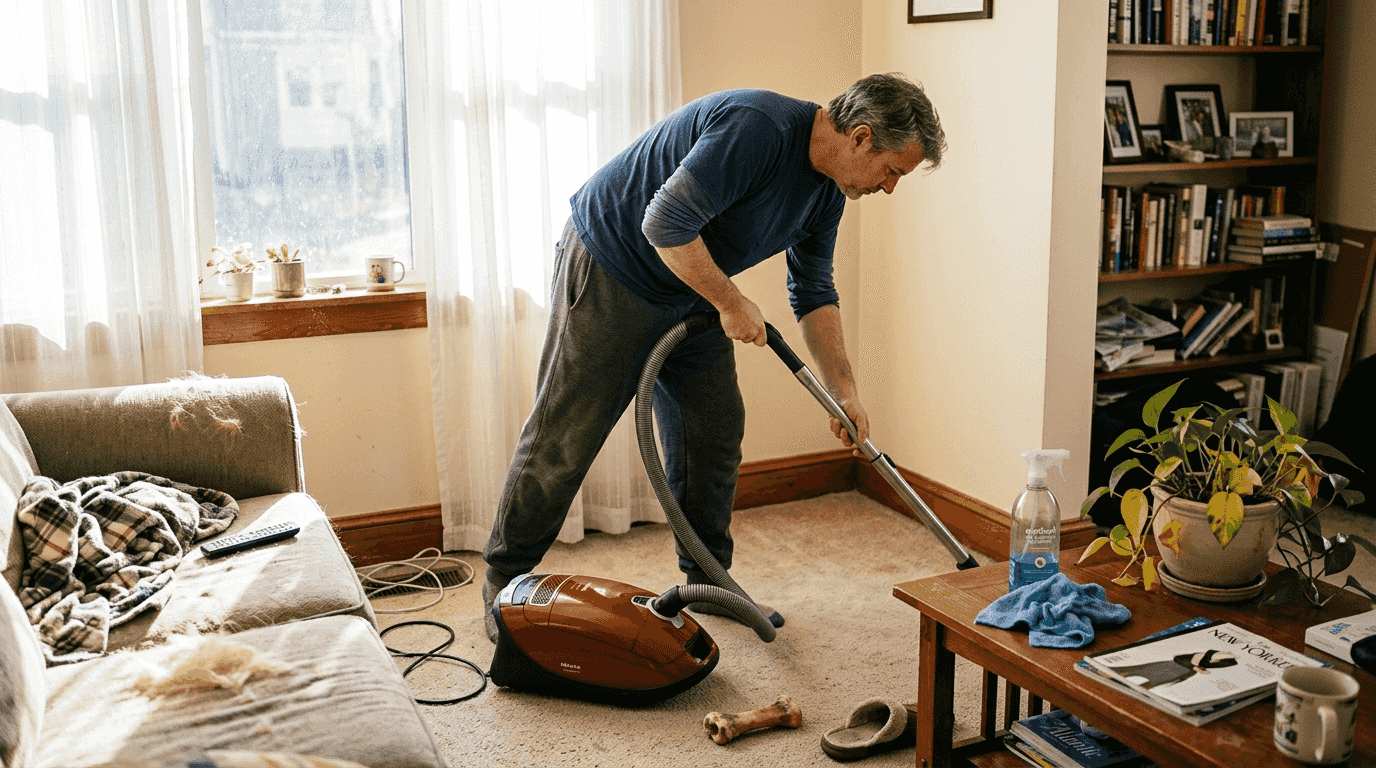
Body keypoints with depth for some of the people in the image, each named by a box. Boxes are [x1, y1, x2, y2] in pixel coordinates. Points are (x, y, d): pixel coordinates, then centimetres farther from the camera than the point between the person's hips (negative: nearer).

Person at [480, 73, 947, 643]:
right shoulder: (757, 127, -29)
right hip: (609, 271, -9)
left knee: (715, 431, 9)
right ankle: (504, 583, 11)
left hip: (688, 296, 9)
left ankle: (708, 581, 24)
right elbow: (665, 222, -32)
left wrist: (843, 391, 3)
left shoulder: (826, 189, 0)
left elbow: (814, 293, 9)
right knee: (563, 438, -4)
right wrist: (731, 303, -22)